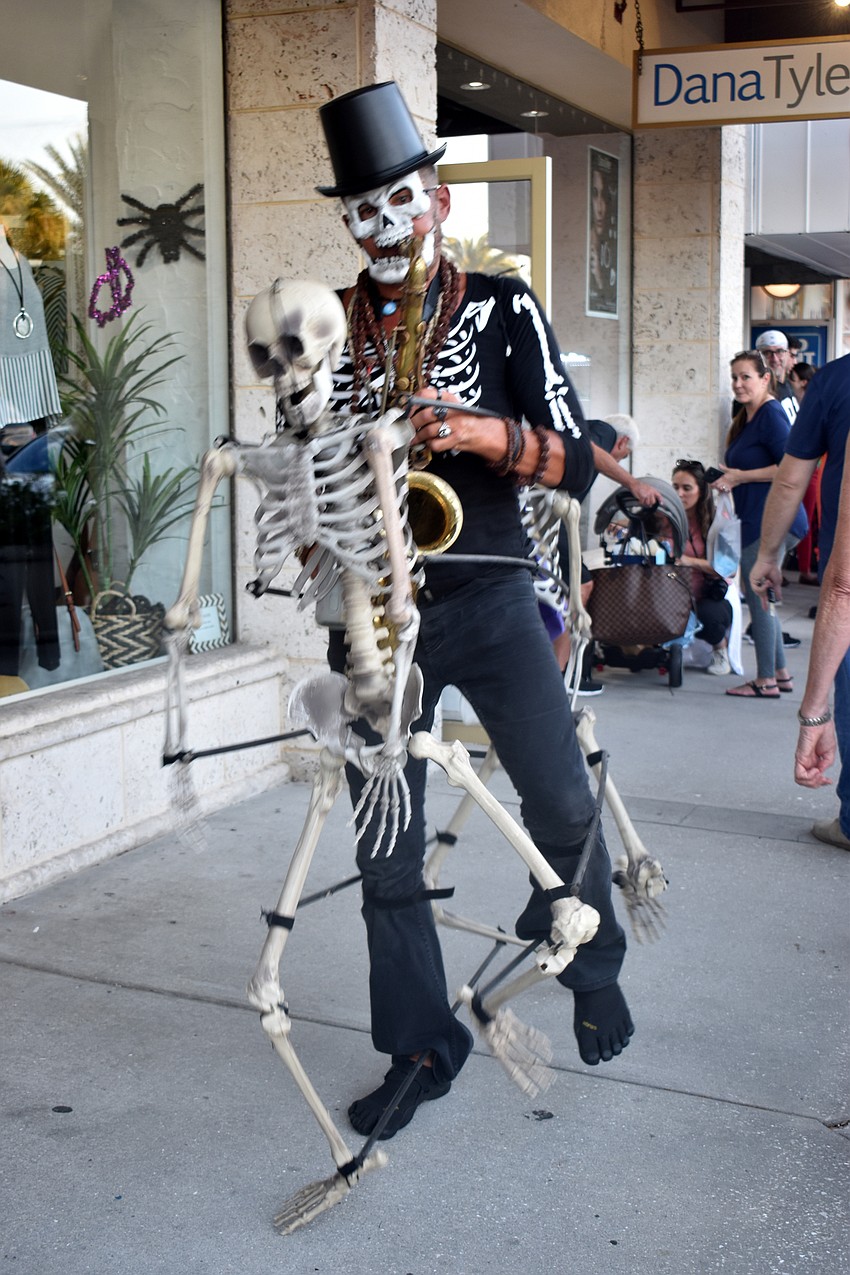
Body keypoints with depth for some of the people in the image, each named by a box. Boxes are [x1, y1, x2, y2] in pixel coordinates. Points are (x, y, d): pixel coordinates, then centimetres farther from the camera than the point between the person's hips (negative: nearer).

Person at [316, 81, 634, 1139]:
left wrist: (488, 433, -23)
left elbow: (576, 460, -6)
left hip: (487, 598, -2)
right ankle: (421, 1049, 21)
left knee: (564, 805, -7)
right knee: (385, 853, 4)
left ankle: (591, 971, 24)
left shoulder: (504, 309, 0)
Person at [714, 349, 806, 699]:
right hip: (758, 520, 10)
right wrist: (730, 478, 8)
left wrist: (740, 477, -18)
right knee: (761, 598, 16)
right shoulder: (747, 417, 16)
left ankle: (766, 682, 3)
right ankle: (780, 674, 24)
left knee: (758, 598, -5)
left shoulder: (770, 414, -14)